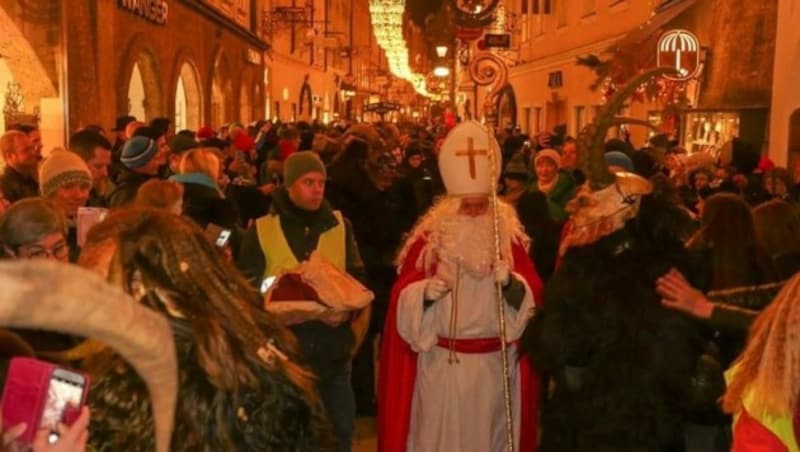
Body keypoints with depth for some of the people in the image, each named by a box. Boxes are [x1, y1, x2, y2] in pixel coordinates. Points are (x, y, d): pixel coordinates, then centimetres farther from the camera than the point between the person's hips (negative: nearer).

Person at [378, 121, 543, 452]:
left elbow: (533, 295, -3)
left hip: (495, 365, 2)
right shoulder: (429, 238, -2)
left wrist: (510, 282, -22)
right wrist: (426, 292, -24)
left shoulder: (509, 238, 2)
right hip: (440, 364, -1)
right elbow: (403, 297, -4)